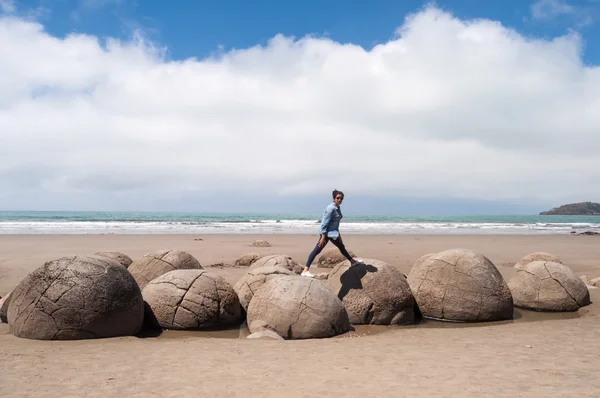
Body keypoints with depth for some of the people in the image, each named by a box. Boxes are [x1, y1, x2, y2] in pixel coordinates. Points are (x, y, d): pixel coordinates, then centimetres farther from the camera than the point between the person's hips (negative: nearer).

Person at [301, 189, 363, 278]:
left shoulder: (337, 208, 10)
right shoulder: (331, 208, -19)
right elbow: (325, 223, -22)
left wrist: (338, 235, 23)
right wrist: (323, 237, -25)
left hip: (333, 233, 10)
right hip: (326, 233, -10)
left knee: (341, 246, 26)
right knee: (317, 250, -15)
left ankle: (352, 261, 47)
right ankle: (306, 270, -19)